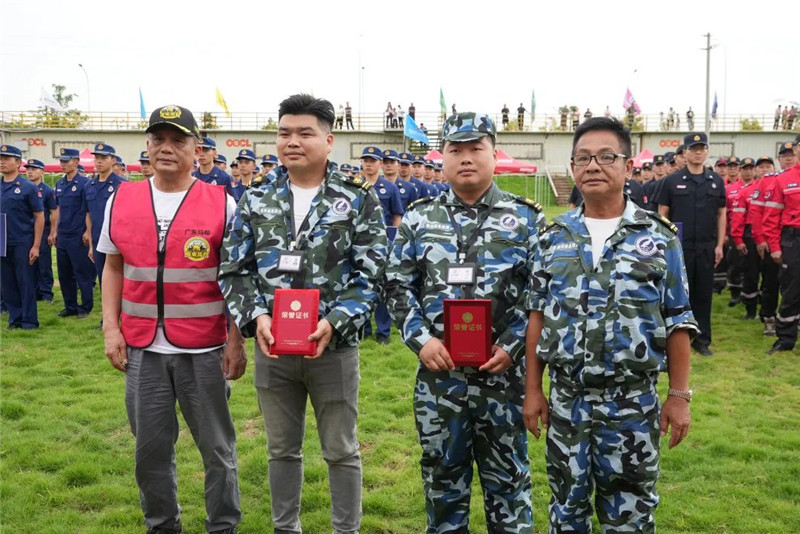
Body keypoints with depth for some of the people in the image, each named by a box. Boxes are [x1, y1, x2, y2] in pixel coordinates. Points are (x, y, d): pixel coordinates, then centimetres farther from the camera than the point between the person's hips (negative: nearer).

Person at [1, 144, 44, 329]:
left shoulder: (28, 187, -5)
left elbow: (39, 217, -5)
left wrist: (36, 246, -10)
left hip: (22, 244, -5)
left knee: (26, 283, 1)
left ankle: (29, 321, 10)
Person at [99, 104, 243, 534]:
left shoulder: (221, 203, -4)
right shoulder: (121, 200, 4)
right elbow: (113, 268, 11)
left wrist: (236, 340, -6)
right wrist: (110, 328, 3)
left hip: (204, 348, -2)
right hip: (142, 348, 3)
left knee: (216, 446, 11)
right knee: (150, 447, 14)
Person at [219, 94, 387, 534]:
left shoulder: (359, 199, -4)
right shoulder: (255, 200, 4)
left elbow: (370, 273, -8)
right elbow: (234, 270, 3)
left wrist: (334, 322, -20)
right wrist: (256, 316, -14)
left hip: (334, 346, -2)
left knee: (341, 451, 10)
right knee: (282, 449, 17)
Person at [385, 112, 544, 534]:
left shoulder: (526, 218, 0)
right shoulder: (419, 218, 5)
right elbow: (397, 285, 5)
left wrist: (513, 344, -12)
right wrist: (421, 339, -8)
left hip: (503, 370, -1)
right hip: (437, 371, 2)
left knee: (507, 478, 12)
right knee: (442, 476, 15)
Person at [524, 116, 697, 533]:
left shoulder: (659, 237, -3)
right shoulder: (554, 237, 3)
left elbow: (678, 323, -2)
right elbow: (537, 315, 5)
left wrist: (679, 396, -4)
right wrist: (532, 389, 3)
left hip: (634, 400, -2)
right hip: (565, 397, 2)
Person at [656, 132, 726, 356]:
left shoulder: (716, 181, 7)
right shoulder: (672, 181, -1)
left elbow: (721, 214, 10)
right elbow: (662, 215, 1)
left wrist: (719, 245, 4)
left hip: (707, 248, 2)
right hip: (679, 247, -2)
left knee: (703, 295, 7)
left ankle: (702, 339, 17)